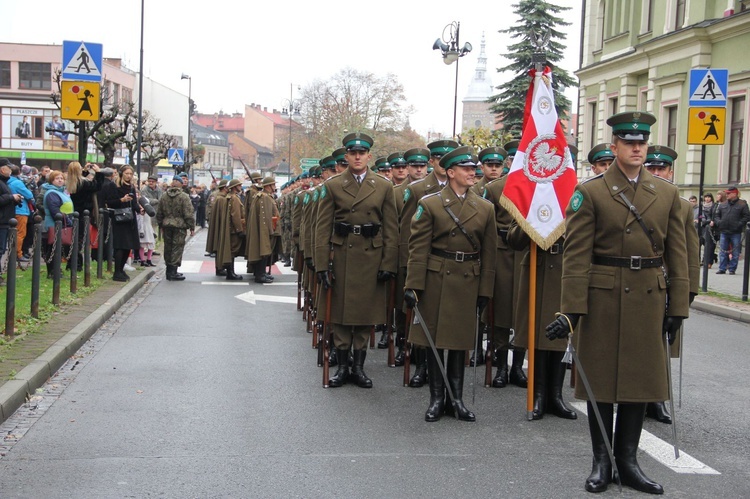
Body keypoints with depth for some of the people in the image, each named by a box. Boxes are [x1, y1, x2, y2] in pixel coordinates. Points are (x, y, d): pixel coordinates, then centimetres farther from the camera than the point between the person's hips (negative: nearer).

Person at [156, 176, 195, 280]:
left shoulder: (164, 197, 6)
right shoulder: (184, 197, -10)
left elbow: (159, 213, 13)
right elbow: (188, 214, -13)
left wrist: (160, 225, 24)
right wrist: (192, 227, -6)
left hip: (167, 226, 5)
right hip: (179, 226, -5)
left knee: (168, 247, 13)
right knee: (177, 248, -2)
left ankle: (169, 270, 22)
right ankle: (173, 271, -5)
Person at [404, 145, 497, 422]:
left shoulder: (485, 208, 6)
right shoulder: (430, 204, -3)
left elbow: (488, 253, 6)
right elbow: (418, 248, -6)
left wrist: (485, 291, 3)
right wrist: (413, 285, -11)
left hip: (468, 283, 2)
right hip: (436, 280, -2)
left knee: (461, 340, 9)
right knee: (433, 339, 4)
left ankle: (456, 398, 18)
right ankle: (436, 398, 15)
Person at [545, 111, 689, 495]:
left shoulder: (667, 193, 7)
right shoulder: (589, 192, -4)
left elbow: (677, 255, 7)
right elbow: (576, 256, -9)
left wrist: (677, 306, 3)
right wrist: (571, 310, -14)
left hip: (649, 299, 3)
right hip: (603, 296, -3)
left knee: (641, 377, 8)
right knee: (601, 377, 5)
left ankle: (627, 460, 19)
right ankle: (601, 461, 16)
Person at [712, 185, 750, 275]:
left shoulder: (742, 204, -2)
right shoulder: (722, 205, 12)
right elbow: (717, 216, 17)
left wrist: (739, 224, -17)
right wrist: (718, 222, -3)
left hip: (736, 233, -4)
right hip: (724, 232, 4)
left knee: (735, 252, 2)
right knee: (723, 251, 5)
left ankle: (732, 269, 8)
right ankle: (722, 268, 10)